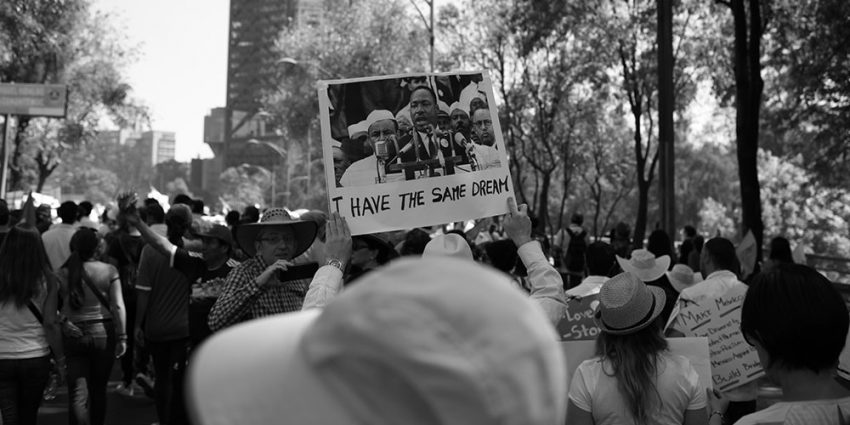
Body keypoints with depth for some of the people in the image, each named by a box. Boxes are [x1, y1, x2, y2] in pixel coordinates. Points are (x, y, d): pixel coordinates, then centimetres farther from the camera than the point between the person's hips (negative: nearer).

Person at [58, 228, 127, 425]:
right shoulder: (108, 271, -6)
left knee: (77, 392, 2)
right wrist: (122, 337, -6)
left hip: (73, 336, 0)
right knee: (99, 390, 15)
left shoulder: (63, 273, -2)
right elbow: (118, 307, -9)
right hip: (103, 334, 0)